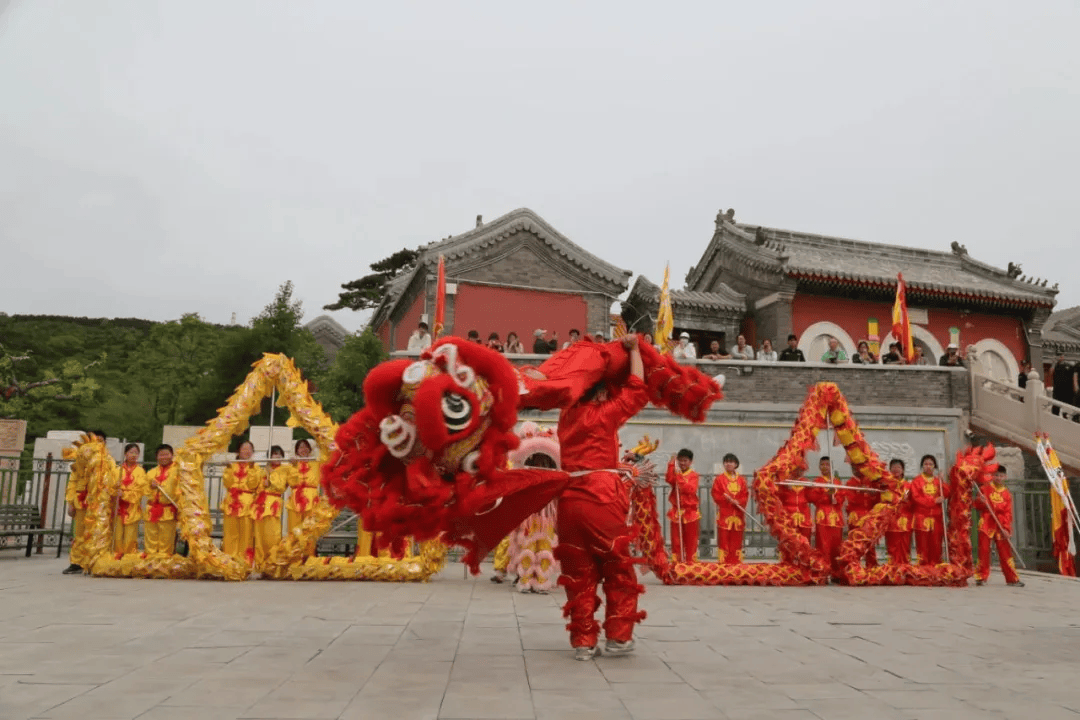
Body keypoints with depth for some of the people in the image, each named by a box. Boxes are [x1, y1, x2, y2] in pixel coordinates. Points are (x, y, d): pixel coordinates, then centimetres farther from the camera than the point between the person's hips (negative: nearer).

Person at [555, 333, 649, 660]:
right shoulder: (603, 414, -2)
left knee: (578, 576, 11)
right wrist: (633, 350, 13)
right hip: (601, 498, -5)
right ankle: (618, 637, 14)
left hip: (569, 499, 5)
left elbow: (583, 398, 31)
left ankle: (583, 642, 13)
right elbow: (637, 391, 4)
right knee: (619, 571, 10)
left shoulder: (567, 415, 13)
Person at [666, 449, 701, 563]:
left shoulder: (693, 475, -1)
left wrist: (680, 478, -21)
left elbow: (691, 489, -17)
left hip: (690, 511, -2)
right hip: (676, 511, 2)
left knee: (690, 540, 5)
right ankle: (676, 561, 13)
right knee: (676, 539, 5)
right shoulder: (675, 473, 7)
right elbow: (669, 480, -16)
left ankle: (691, 561, 13)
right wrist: (671, 465, -21)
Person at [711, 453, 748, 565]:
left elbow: (745, 496, 5)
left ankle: (736, 562, 11)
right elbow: (716, 496, -2)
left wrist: (738, 502, -14)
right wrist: (727, 499, -16)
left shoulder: (742, 480, 11)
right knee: (723, 540, -4)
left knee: (737, 540, 4)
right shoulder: (719, 479, 4)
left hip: (738, 514, 2)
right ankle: (723, 562, 0)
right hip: (724, 514, -2)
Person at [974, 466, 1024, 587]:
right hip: (986, 525, -1)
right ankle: (981, 577, 7)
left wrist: (1006, 528, -6)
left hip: (1001, 527, 1)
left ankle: (1012, 578, 10)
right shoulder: (985, 488, 4)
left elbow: (1008, 512, 3)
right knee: (984, 551, 0)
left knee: (1005, 552, 2)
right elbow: (977, 505, 5)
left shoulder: (1007, 494, 7)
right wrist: (981, 502, -18)